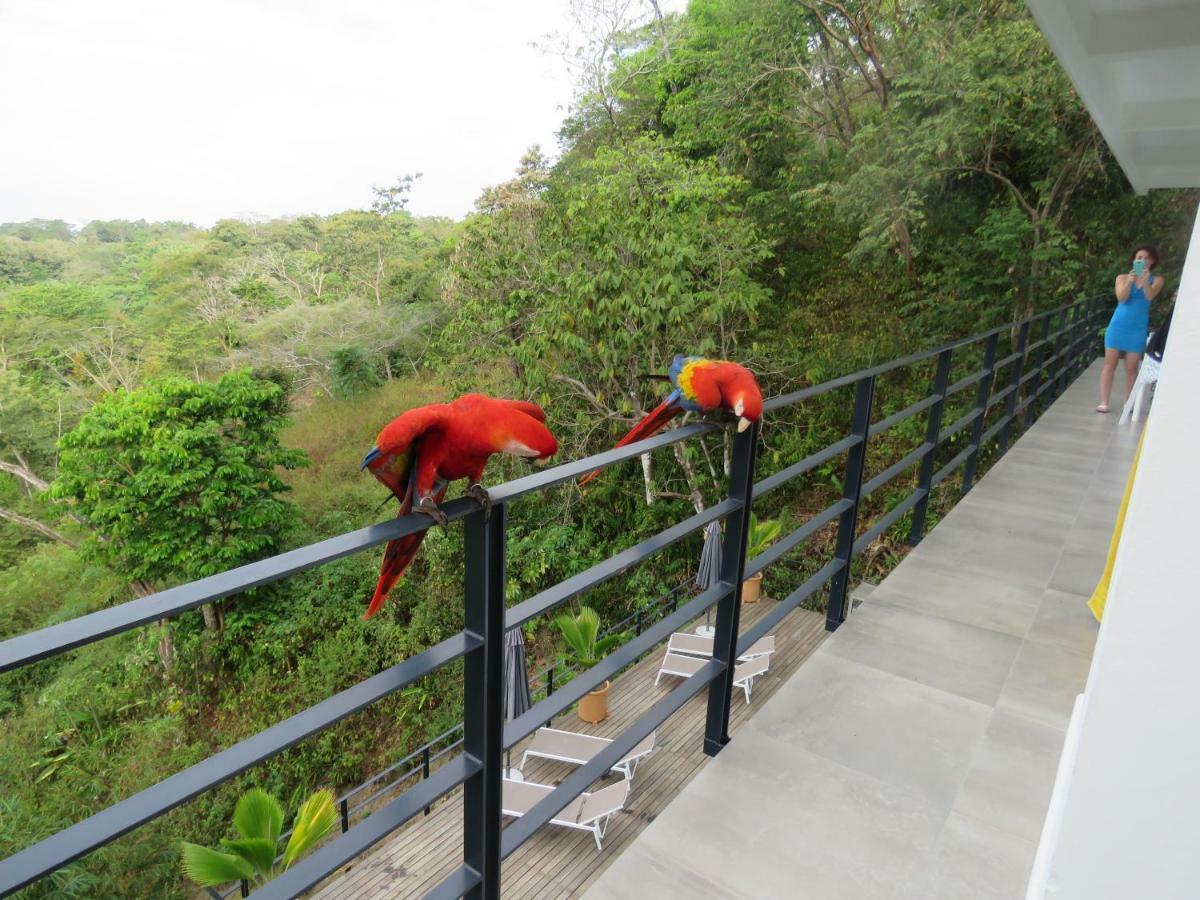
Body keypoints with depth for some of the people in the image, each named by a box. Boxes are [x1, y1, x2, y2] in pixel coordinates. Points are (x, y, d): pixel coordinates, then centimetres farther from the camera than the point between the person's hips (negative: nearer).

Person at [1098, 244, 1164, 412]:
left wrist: (1145, 281, -35)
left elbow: (1149, 296, -17)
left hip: (1138, 329, 0)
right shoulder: (1122, 278, 2)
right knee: (1110, 364, -2)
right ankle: (1103, 402, -2)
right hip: (1118, 325, 0)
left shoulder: (1156, 280, 3)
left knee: (1131, 368, 2)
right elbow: (1121, 298, -14)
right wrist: (1129, 281, -31)